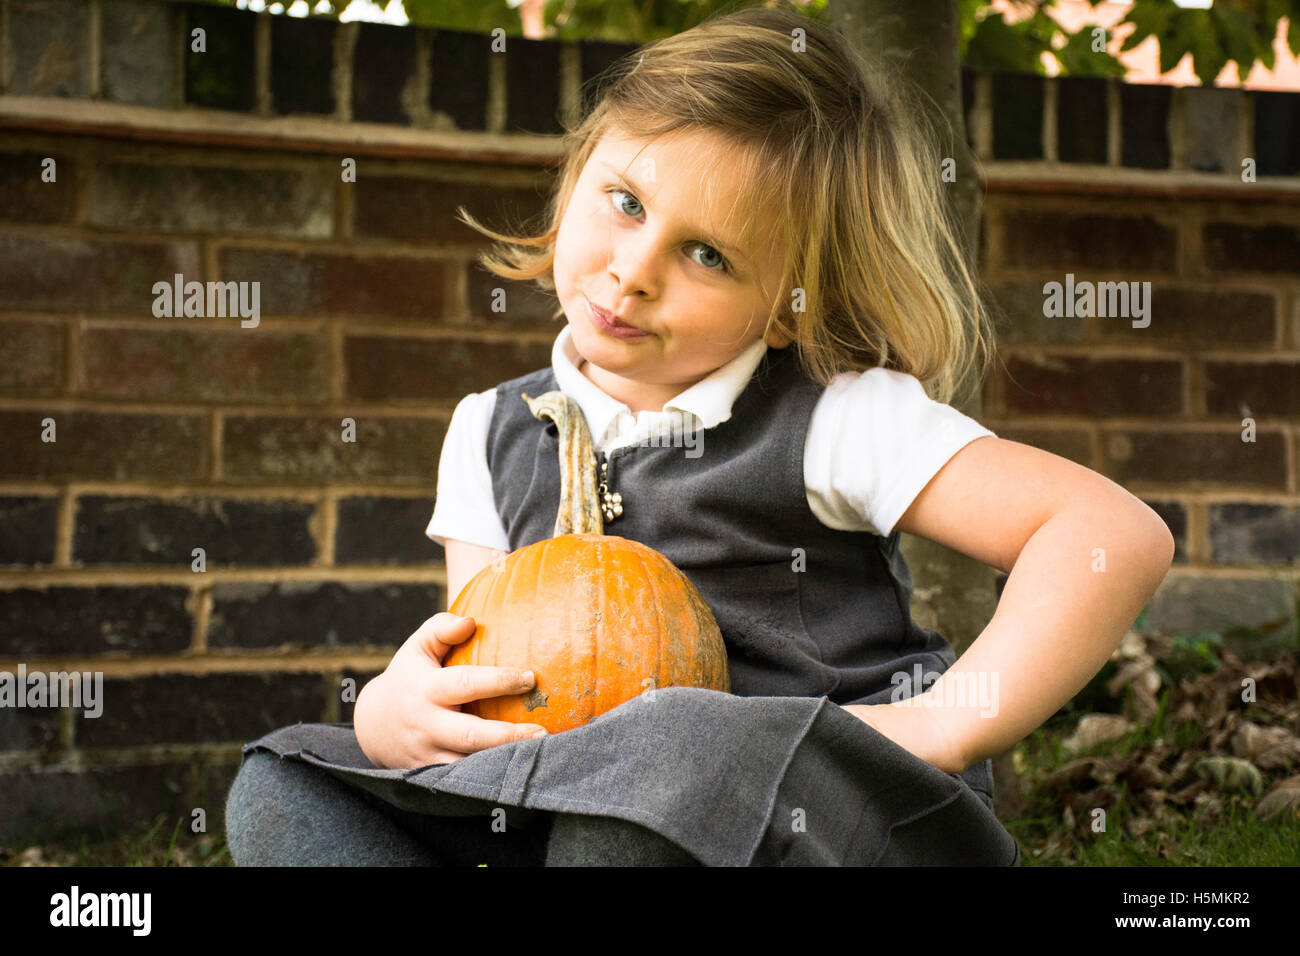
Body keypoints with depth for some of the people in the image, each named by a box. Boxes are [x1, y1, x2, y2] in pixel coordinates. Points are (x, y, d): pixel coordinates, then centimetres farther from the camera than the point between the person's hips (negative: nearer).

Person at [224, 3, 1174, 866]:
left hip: (822, 814, -5)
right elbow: (486, 686, 9)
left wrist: (942, 727, -22)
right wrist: (396, 709, -15)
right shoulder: (492, 436, 10)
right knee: (288, 786, -6)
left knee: (658, 752, -39)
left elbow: (1118, 535, -14)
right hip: (586, 816, 6)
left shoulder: (838, 421, -8)